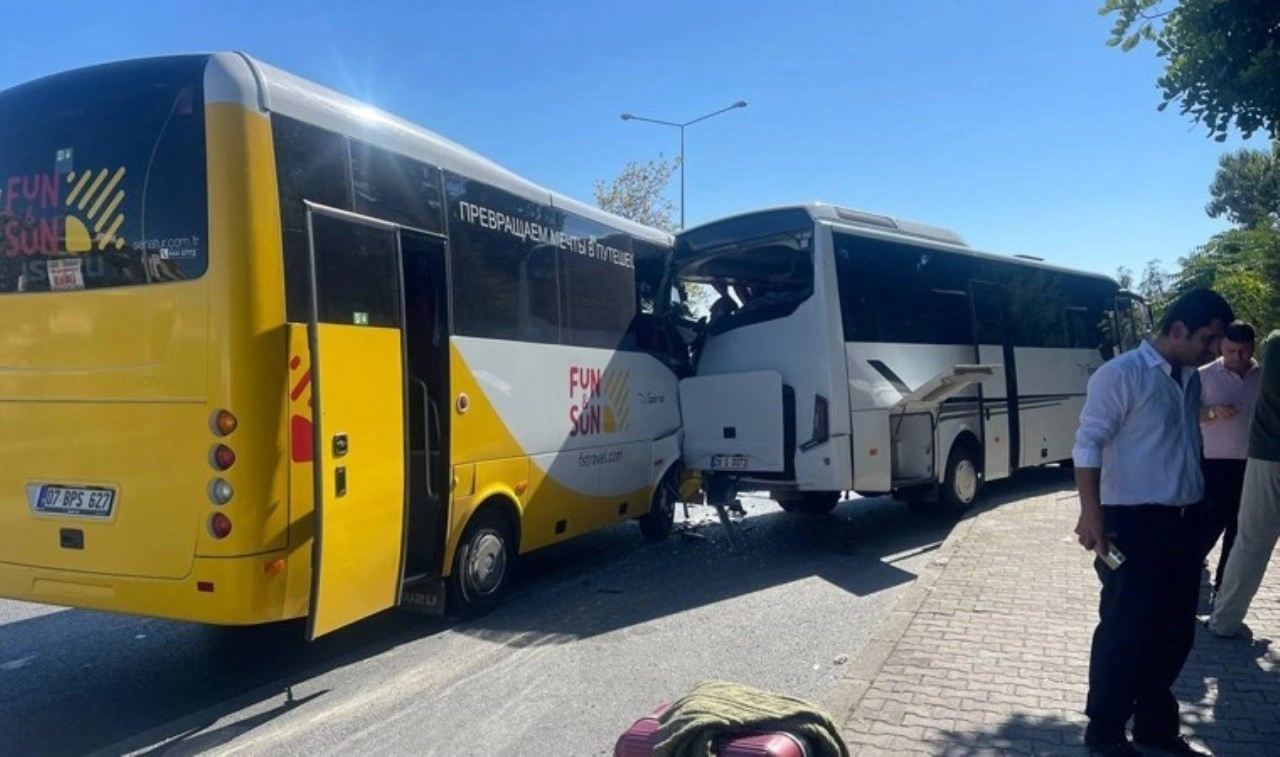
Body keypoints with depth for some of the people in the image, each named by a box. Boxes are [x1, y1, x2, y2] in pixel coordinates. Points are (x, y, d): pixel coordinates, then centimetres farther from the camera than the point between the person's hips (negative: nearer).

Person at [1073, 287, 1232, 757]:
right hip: (1134, 523, -8)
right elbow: (1088, 444, -15)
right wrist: (1091, 513, -21)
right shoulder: (1121, 375, -11)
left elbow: (1189, 445, 18)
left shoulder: (1192, 378, 12)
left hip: (1183, 520, 8)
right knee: (1124, 630, 1)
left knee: (1175, 630, 16)